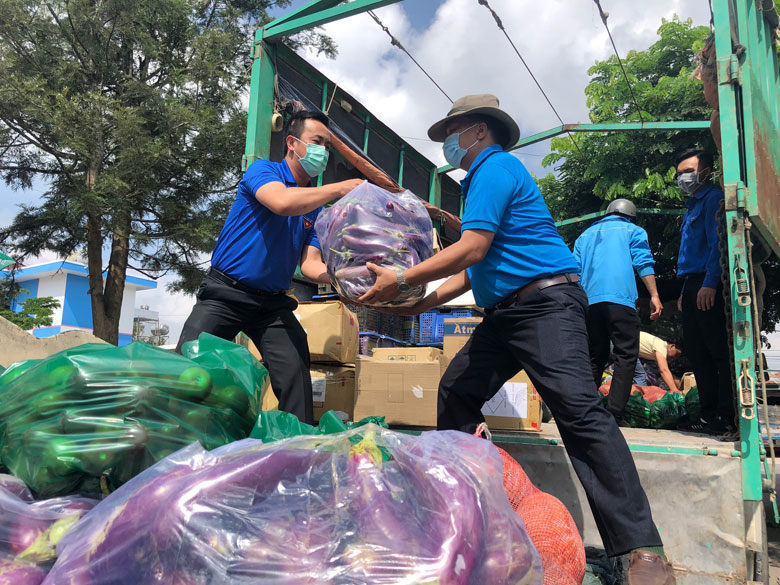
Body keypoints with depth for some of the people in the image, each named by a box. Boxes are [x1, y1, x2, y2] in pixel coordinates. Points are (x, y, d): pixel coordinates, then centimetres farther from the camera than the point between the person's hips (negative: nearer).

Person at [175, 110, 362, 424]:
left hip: (273, 303, 5)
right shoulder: (262, 170, -4)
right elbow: (282, 202, -28)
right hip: (224, 294, -4)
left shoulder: (316, 207, 11)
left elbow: (311, 265, 4)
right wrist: (341, 188, -21)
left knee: (296, 372, -11)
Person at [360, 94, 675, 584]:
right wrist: (424, 303, 15)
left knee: (579, 409, -19)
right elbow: (475, 268, 24)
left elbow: (472, 250, -19)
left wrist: (401, 280, -13)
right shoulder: (480, 178, 25)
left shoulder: (496, 167, -6)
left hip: (547, 302, -10)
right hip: (505, 313, 11)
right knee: (456, 391, 8)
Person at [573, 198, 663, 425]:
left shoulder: (586, 234, 27)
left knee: (595, 357, 11)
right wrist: (654, 296, -3)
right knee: (626, 356, -4)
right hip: (620, 298, -5)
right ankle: (614, 415, -14)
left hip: (589, 300, 5)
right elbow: (643, 263, 1)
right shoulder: (633, 231, 16)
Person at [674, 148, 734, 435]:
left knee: (719, 352, -8)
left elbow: (717, 243, -15)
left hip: (708, 287, -10)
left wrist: (709, 283, -22)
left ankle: (727, 417, -4)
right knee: (697, 353, 9)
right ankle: (709, 415, 14)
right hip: (692, 287, 10)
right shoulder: (692, 206, 25)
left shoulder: (713, 198, -3)